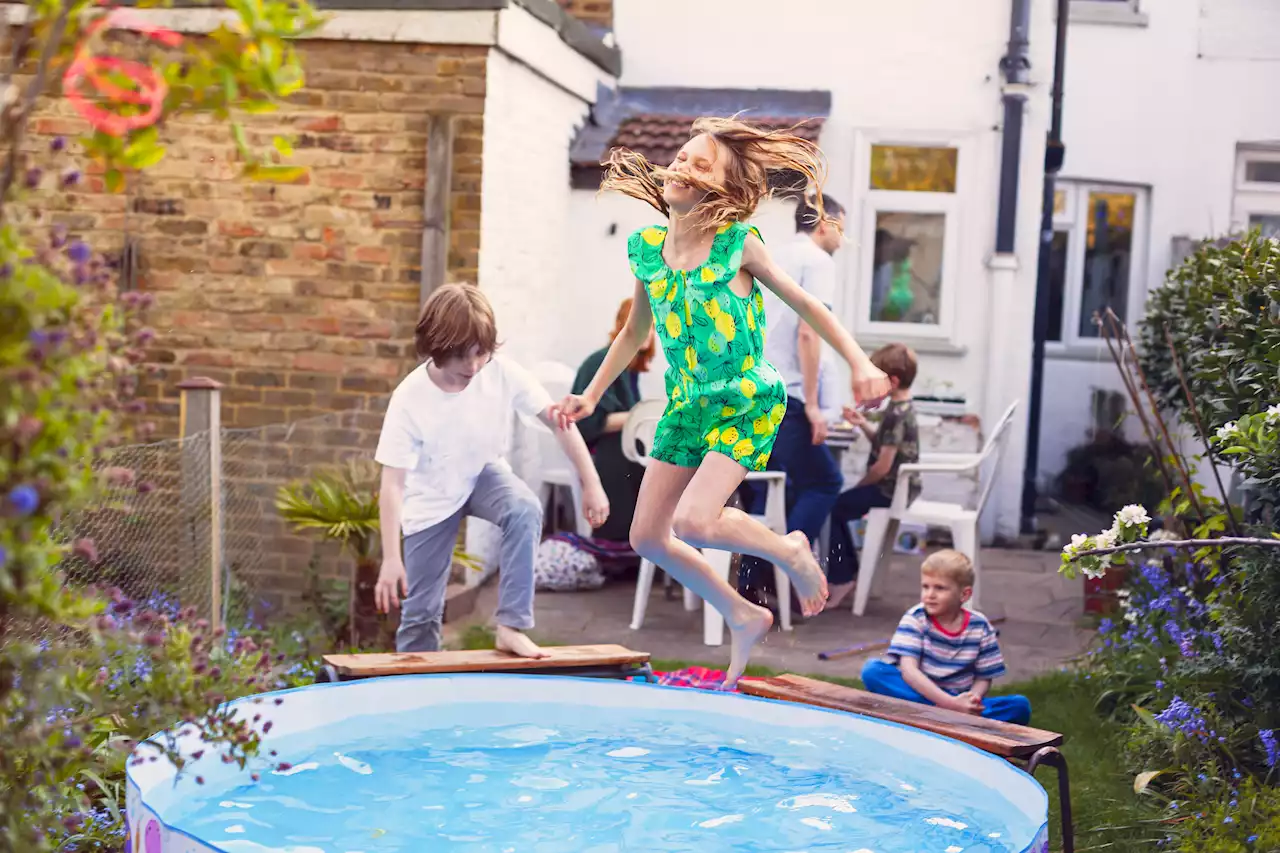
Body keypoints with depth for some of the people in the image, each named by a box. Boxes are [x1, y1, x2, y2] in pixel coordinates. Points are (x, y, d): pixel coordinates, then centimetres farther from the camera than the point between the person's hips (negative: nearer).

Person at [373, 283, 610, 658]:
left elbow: (559, 421, -15)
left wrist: (591, 485, -17)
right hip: (431, 498, -1)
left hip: (484, 473, 1)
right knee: (420, 609, 1)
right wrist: (391, 559, -30)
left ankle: (512, 626, -23)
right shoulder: (409, 399, -29)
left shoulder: (502, 373, -25)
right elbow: (393, 483, -26)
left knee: (525, 510, -32)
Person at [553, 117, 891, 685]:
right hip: (686, 404, 6)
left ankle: (788, 549, 8)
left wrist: (861, 364, -11)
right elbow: (635, 332, 17)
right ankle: (743, 617, 25)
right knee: (648, 538, 5)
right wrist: (592, 395, 19)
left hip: (747, 402, -6)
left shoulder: (738, 244, -12)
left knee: (693, 521, -23)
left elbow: (805, 304, -4)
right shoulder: (646, 249, 2)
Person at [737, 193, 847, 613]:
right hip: (783, 394, -8)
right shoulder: (817, 261, -4)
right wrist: (811, 404, -14)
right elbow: (808, 332, -15)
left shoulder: (774, 259, 21)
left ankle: (751, 581, 12)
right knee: (823, 482, 0)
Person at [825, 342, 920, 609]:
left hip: (890, 490, -10)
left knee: (830, 509, -8)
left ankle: (841, 580, -2)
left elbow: (883, 465, -23)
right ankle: (849, 573, 24)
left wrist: (858, 486, -9)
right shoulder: (903, 408, 9)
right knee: (836, 508, 18)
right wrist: (863, 424, 5)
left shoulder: (896, 414, -22)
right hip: (899, 486, 10)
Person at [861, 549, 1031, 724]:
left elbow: (984, 677, 6)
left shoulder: (980, 627, 0)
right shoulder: (916, 618, -6)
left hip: (960, 703, 2)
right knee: (873, 670, -27)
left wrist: (973, 698, -19)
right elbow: (908, 670, -18)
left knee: (1021, 706, -22)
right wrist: (950, 703, -29)